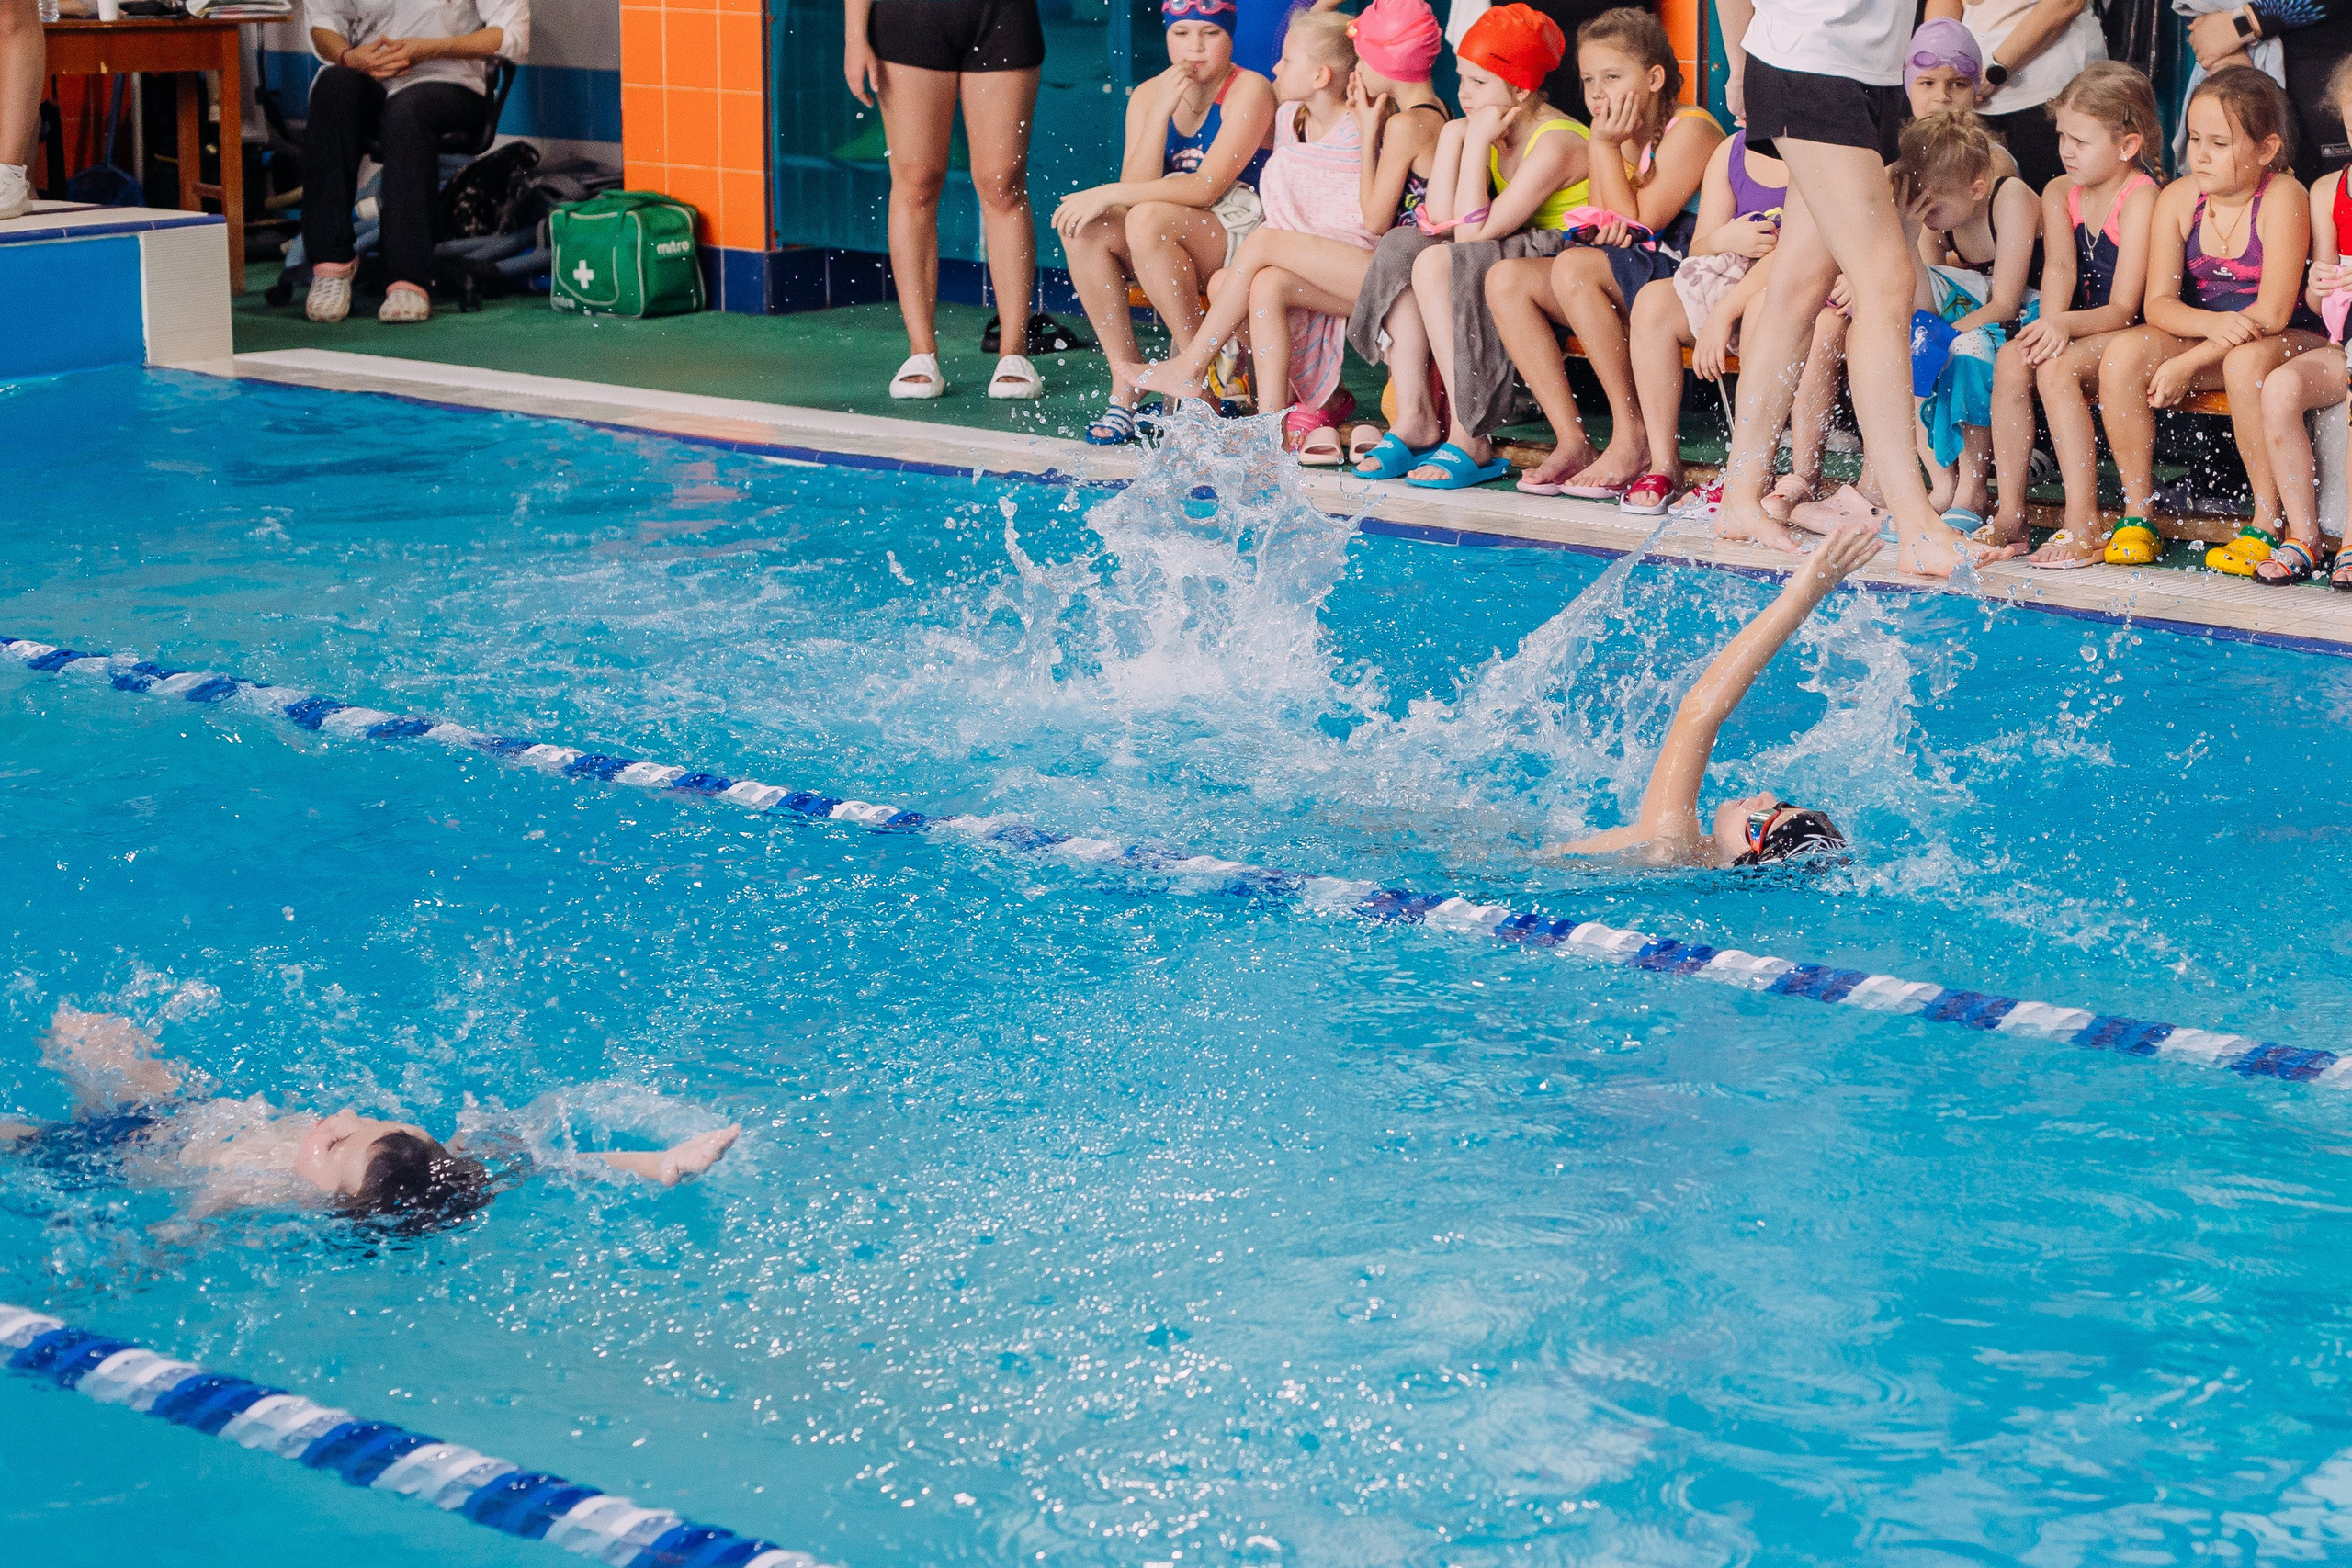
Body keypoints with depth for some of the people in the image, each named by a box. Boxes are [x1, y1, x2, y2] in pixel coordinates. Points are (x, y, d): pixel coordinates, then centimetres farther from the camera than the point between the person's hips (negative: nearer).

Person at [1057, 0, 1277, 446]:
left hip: (1242, 234, -6)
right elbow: (1137, 187, -7)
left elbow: (1207, 187, -21)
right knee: (1084, 228, -21)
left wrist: (1108, 194, -24)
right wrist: (1162, 111, -17)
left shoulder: (1248, 90, -10)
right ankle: (1125, 375, -16)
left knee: (1148, 219, -33)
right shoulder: (1148, 95, 7)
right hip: (1170, 246, 6)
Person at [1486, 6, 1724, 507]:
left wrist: (1608, 148, -13)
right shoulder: (1615, 134, 14)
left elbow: (1639, 222, -14)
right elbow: (1604, 230, 10)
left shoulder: (1690, 129, -10)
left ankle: (1634, 435, -24)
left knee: (1574, 267, -32)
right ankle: (1572, 442, -17)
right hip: (1626, 285, 8)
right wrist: (1603, 226, -13)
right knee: (1506, 280, -10)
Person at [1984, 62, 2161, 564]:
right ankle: (2010, 514, -16)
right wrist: (2050, 326, -29)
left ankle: (2084, 524, -29)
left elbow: (2123, 308, -21)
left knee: (2056, 369, -31)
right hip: (2080, 329, 7)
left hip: (2132, 333, -7)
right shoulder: (2061, 193, 6)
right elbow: (2059, 266, -9)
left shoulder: (2141, 198, -16)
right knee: (2011, 360, -20)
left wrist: (2065, 325, -38)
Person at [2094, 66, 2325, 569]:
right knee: (2123, 353, -21)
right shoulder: (2178, 199, -2)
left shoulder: (2282, 197, -17)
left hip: (2289, 340, -5)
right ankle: (2138, 513, -10)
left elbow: (2273, 312, -23)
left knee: (2245, 362, -38)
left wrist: (2189, 362, -26)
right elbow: (2159, 304, -7)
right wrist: (2213, 324, -29)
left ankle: (2266, 523, -23)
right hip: (2203, 341, 5)